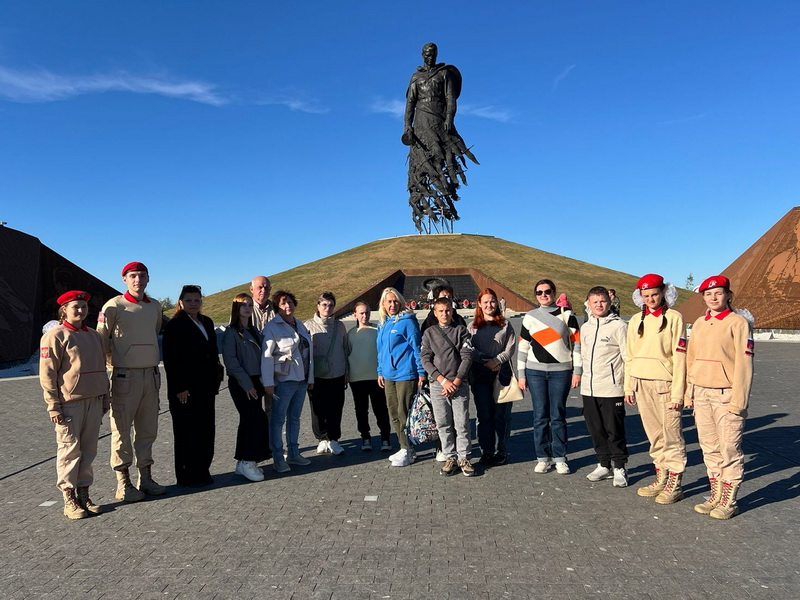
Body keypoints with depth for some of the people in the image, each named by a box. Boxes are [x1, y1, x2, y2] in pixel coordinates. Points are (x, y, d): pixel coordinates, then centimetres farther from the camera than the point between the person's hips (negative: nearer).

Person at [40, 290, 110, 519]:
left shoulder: (94, 335, 14)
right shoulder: (55, 336, -5)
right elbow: (47, 374, -8)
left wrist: (105, 398, 16)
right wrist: (53, 405, -12)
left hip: (94, 402, 6)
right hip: (69, 403, -6)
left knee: (89, 450, 9)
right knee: (70, 450, 0)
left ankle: (84, 494, 19)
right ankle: (69, 500, 10)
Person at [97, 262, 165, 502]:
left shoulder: (155, 306, 10)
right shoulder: (114, 306, -6)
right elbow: (101, 339, -4)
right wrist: (116, 364, -1)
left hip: (151, 374, 5)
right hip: (125, 375, -5)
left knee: (147, 430, 11)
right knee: (122, 431, 1)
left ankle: (145, 477, 22)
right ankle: (123, 484, 10)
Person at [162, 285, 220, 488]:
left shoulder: (207, 322, 12)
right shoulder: (175, 325, -8)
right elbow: (170, 359, -14)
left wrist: (215, 379, 11)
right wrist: (179, 388, -17)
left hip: (206, 387, 7)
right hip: (185, 389, -7)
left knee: (206, 431, 10)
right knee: (187, 433, 4)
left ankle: (202, 471, 22)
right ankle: (187, 476, 16)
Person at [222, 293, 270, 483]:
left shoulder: (254, 330, 15)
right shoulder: (231, 332, -7)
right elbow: (230, 361, -12)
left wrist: (261, 381, 5)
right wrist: (247, 383, -15)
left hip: (255, 382, 7)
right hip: (240, 383, -7)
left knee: (249, 421, 9)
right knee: (258, 420, -13)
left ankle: (244, 462, 17)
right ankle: (248, 462, -3)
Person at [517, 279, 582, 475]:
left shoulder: (567, 315, 4)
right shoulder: (530, 317, 8)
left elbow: (577, 343, 3)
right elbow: (523, 347, 9)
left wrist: (577, 371, -2)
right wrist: (521, 375, 5)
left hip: (561, 371, -1)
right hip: (535, 371, 1)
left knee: (558, 415, 4)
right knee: (540, 415, 4)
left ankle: (560, 458, 15)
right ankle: (543, 457, 14)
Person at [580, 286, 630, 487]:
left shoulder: (619, 326, -7)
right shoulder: (585, 327, 12)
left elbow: (628, 358, -8)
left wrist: (630, 387, -10)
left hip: (612, 389, -6)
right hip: (589, 389, 6)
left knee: (614, 430, 2)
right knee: (596, 430, 13)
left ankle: (619, 468, 17)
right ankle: (604, 465, 26)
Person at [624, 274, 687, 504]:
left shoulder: (674, 318, -4)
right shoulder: (636, 320, 11)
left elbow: (679, 357, -8)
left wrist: (677, 392, -12)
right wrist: (628, 387, 11)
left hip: (664, 383, -5)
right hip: (641, 384, 5)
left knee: (671, 434, 0)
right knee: (654, 434, 12)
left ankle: (675, 484, 11)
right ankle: (661, 478, 23)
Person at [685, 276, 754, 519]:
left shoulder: (738, 322, -6)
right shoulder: (699, 324, 11)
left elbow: (743, 362, -10)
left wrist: (739, 399, -14)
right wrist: (689, 392, 11)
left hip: (726, 394, -6)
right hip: (701, 394, 6)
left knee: (729, 448, 1)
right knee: (709, 448, 12)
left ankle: (729, 501, 13)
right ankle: (716, 496, 23)